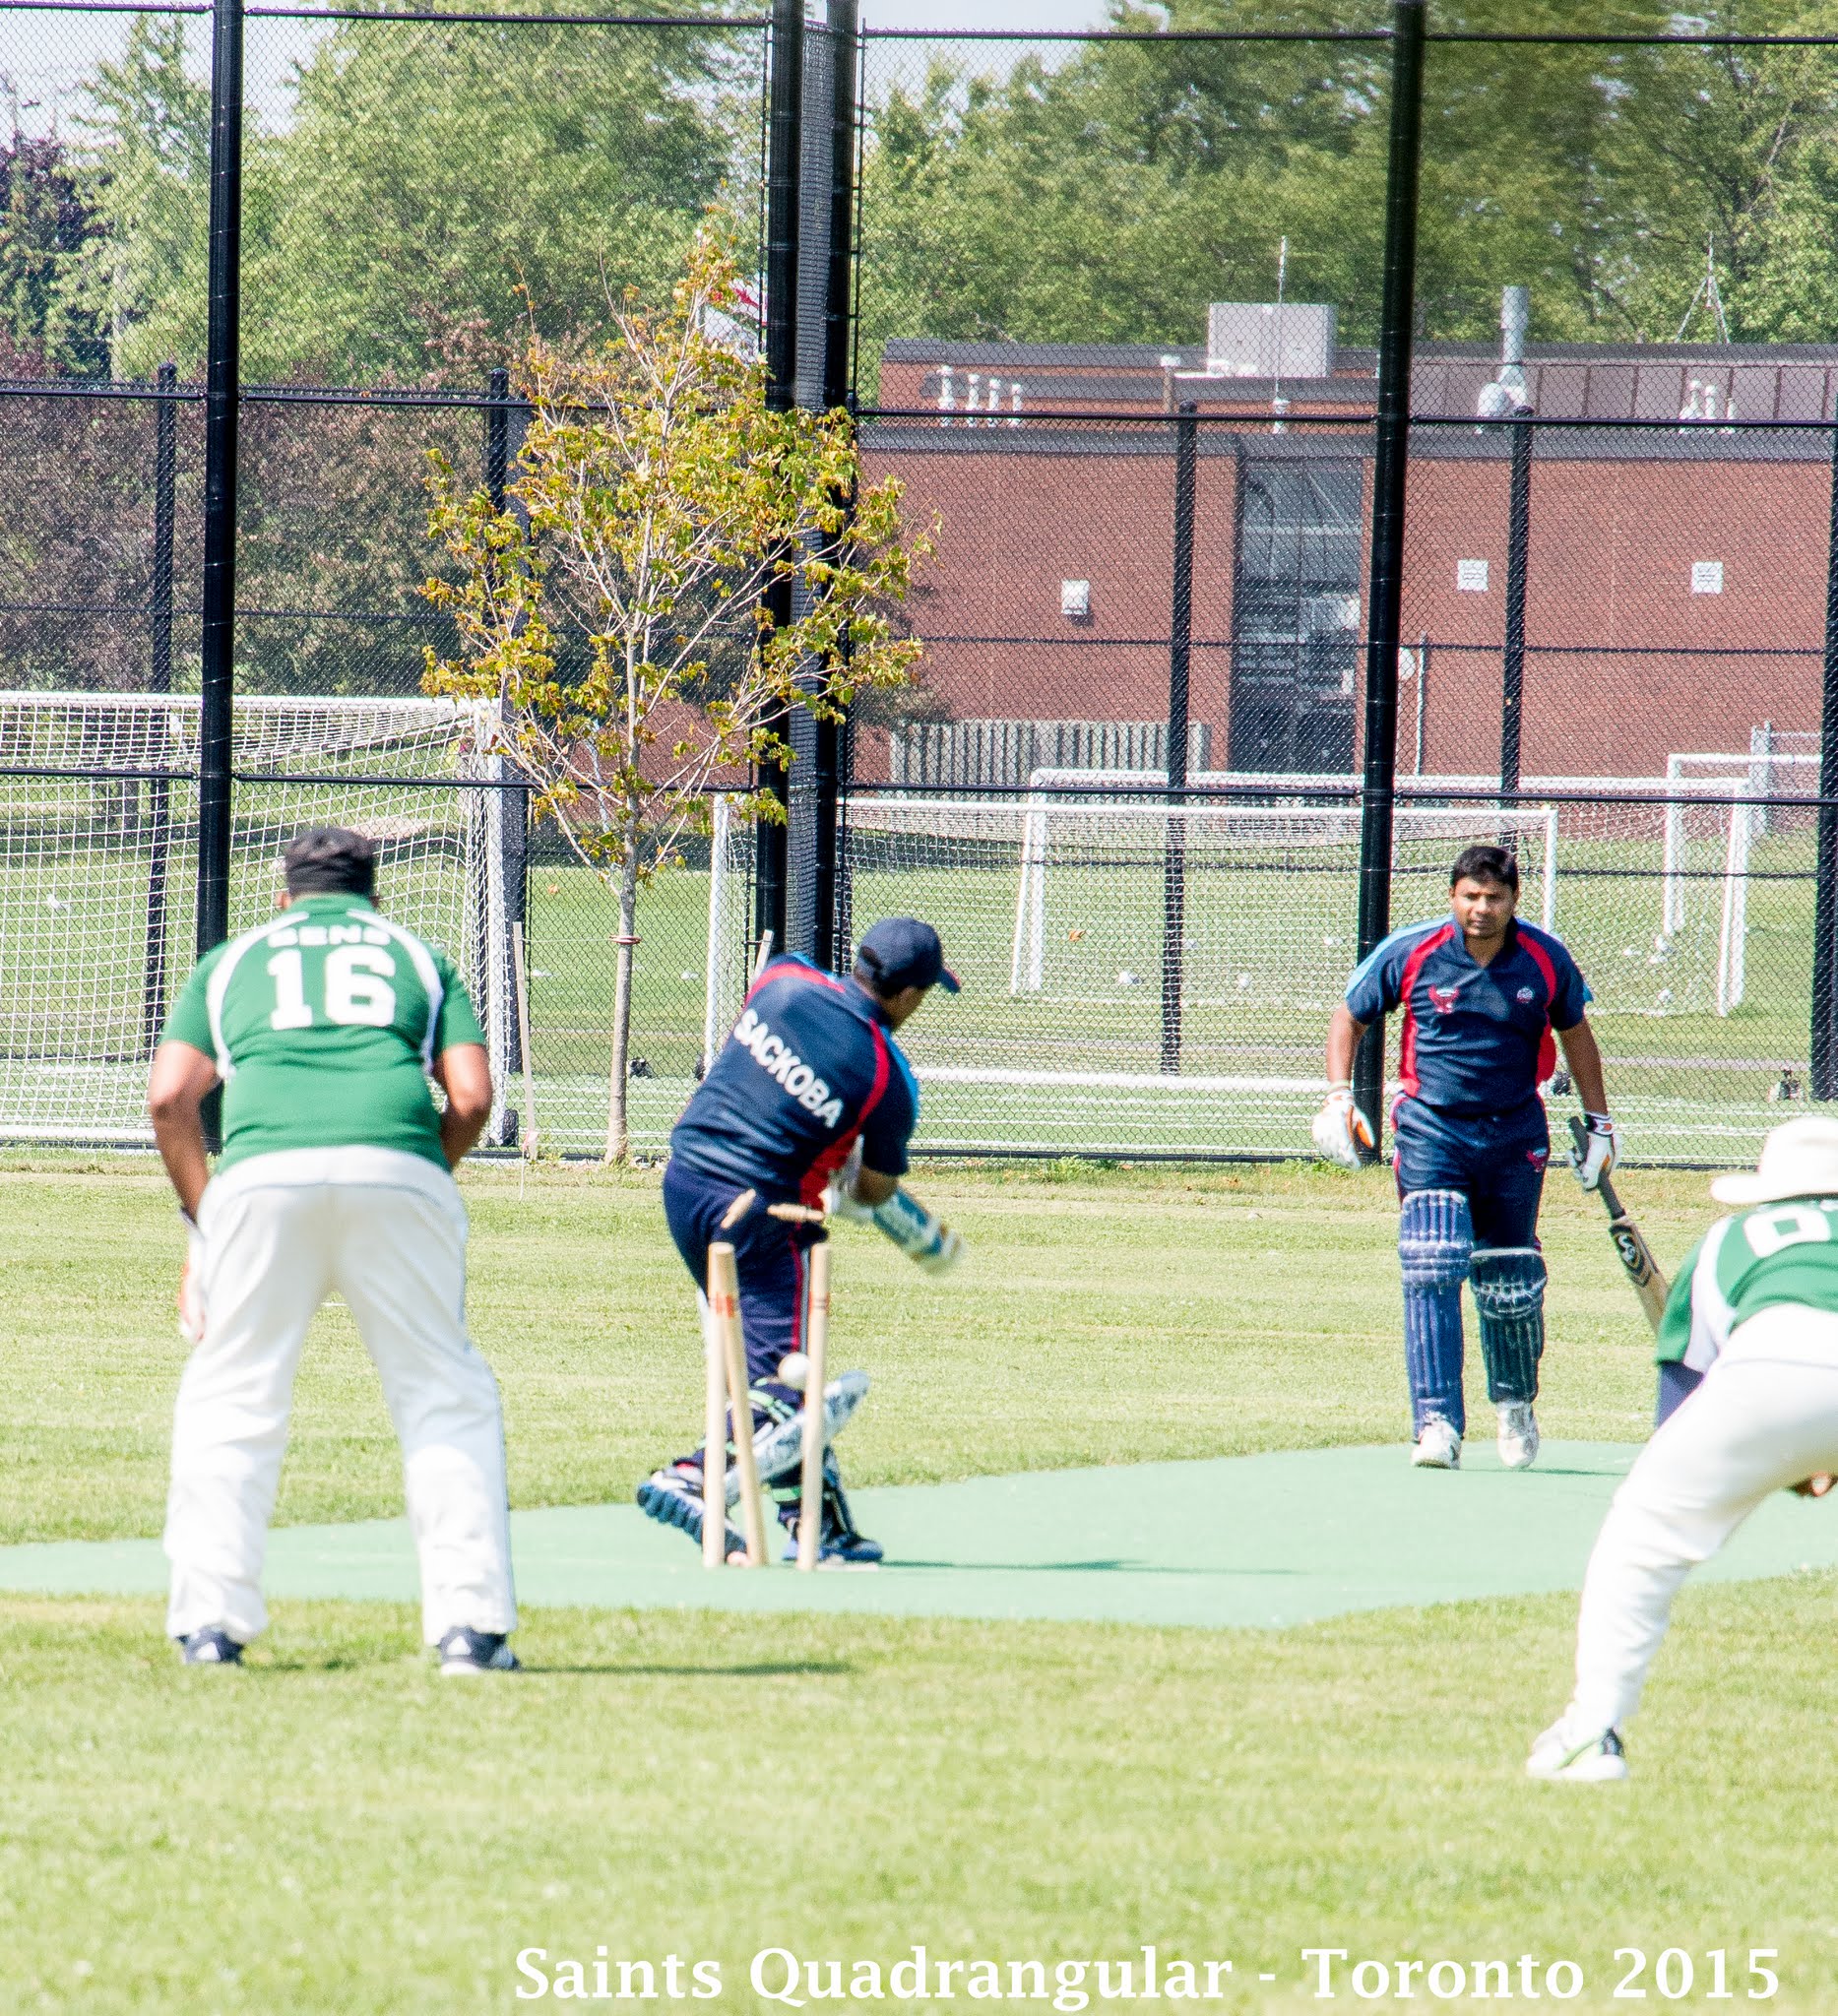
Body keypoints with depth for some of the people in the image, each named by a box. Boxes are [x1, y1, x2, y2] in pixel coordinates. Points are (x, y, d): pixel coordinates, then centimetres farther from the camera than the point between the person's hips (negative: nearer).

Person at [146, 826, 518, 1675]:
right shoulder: (416, 954, 27)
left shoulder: (231, 960, 28)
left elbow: (170, 1098, 13)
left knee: (231, 1397, 12)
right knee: (446, 1393, 9)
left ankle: (211, 1620, 5)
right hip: (398, 1172, 0)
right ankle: (469, 1622, 0)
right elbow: (471, 1098, 12)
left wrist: (202, 1221, 19)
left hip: (263, 1169, 0)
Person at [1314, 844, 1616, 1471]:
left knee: (1509, 1282, 6)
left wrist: (1598, 1123, 15)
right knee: (1431, 1272, -16)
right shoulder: (1410, 954, -7)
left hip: (1515, 1136, 1)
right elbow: (1350, 1018, 6)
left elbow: (1574, 1034, 14)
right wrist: (1339, 1098, -6)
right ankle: (1437, 1425, -18)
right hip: (1431, 1131, -1)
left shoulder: (1545, 960, -3)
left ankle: (1515, 1401, 33)